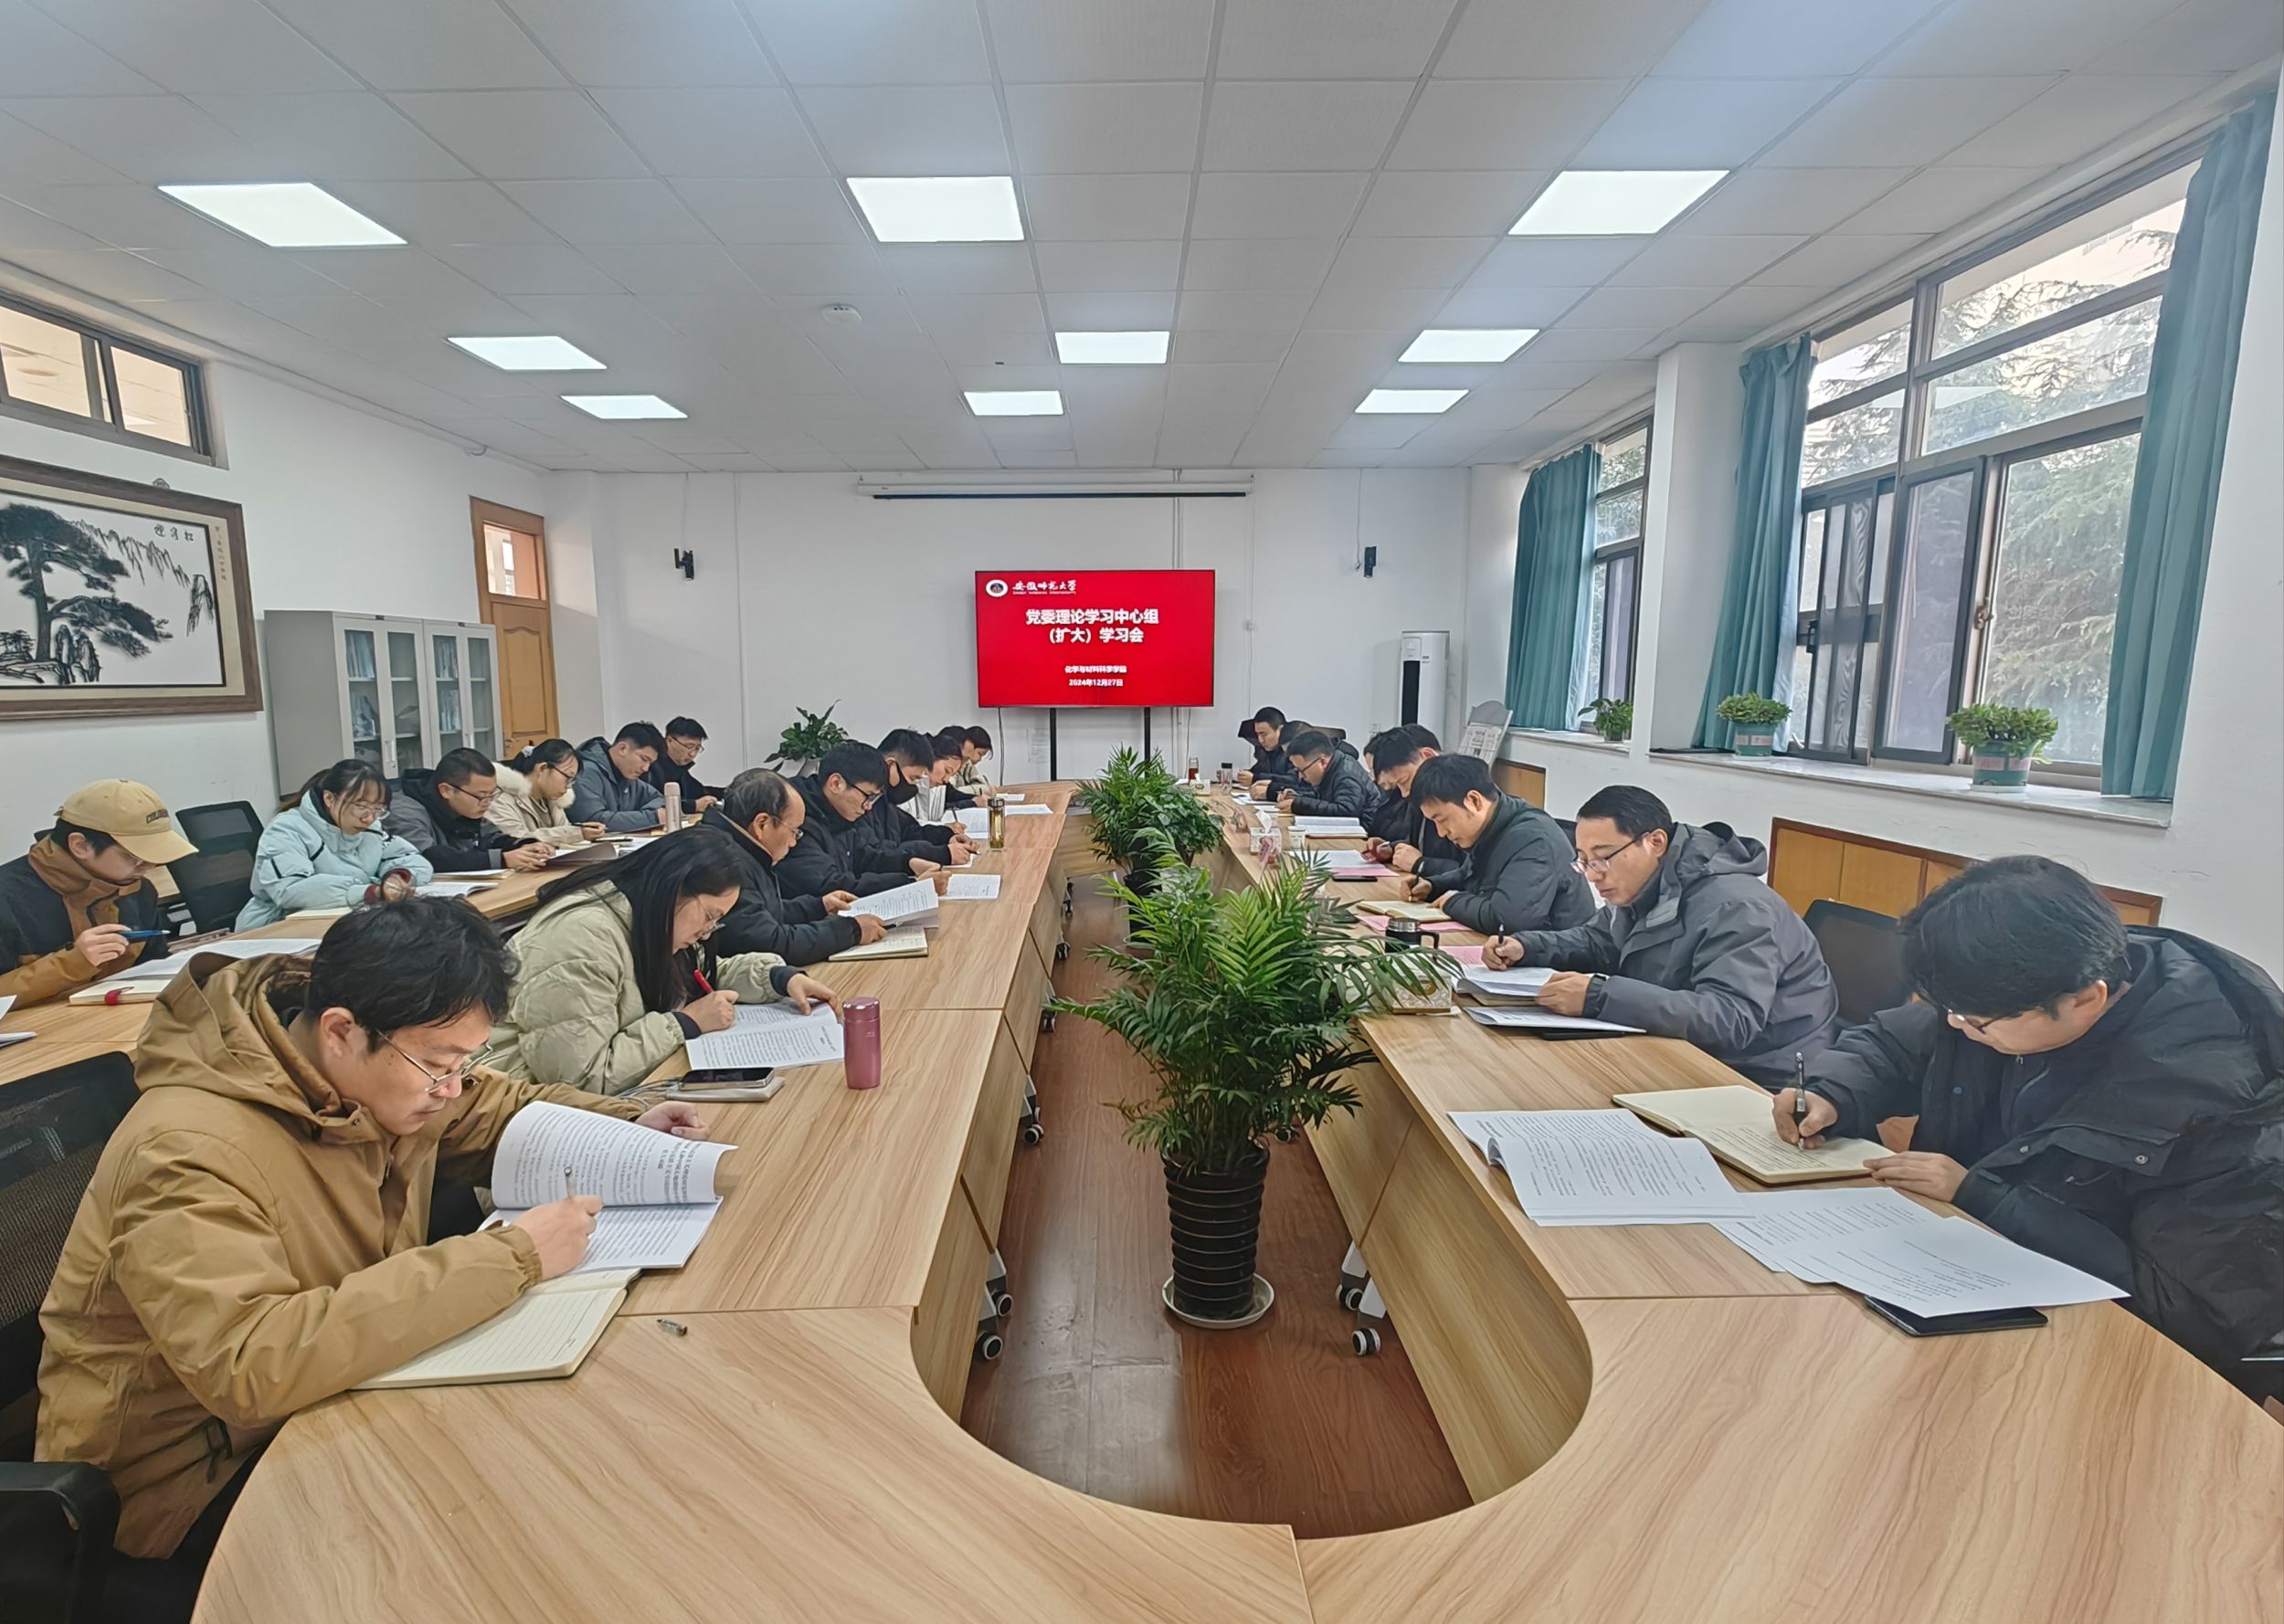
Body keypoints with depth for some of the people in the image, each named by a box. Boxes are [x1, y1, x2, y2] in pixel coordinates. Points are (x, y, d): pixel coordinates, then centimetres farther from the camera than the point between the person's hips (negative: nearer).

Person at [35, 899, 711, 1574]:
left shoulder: (374, 1073, -9)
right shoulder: (190, 1152, -31)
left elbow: (503, 1109, 9)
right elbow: (251, 1364, -41)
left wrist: (626, 1125, -8)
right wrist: (509, 1258, -39)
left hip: (328, 1385, 7)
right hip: (198, 1471, -6)